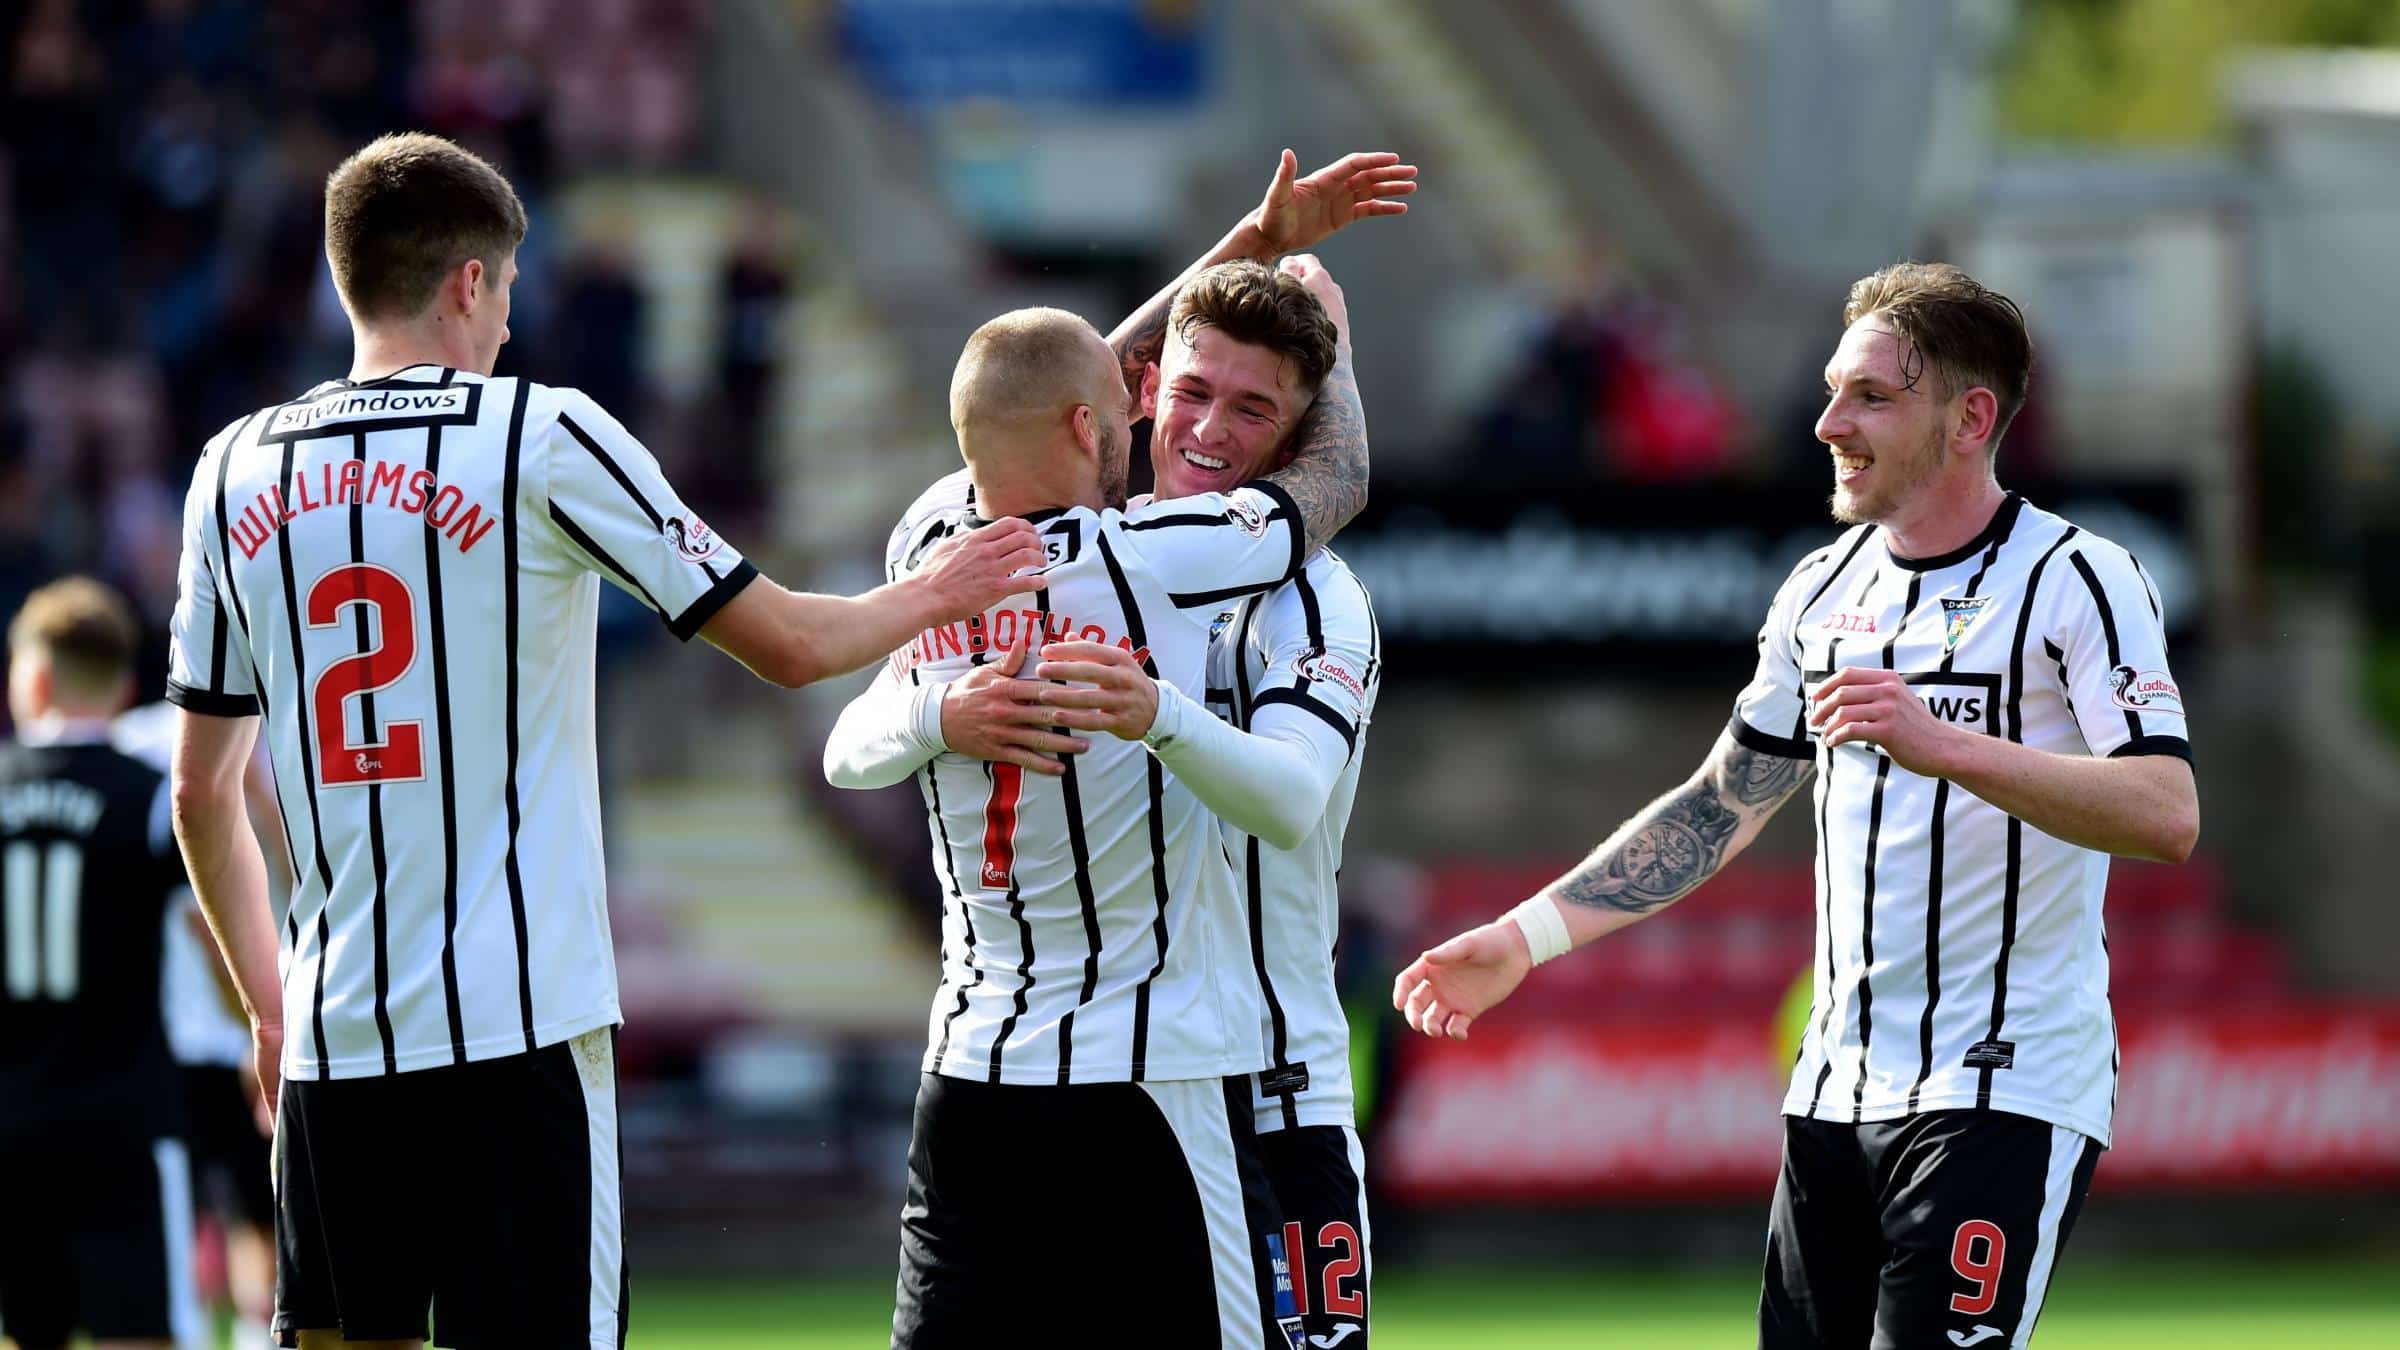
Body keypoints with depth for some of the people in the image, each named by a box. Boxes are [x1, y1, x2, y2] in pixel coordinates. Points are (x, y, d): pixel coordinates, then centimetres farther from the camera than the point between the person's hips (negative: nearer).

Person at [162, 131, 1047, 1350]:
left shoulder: (237, 472, 9)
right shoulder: (542, 439, -4)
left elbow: (200, 795, 14)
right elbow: (788, 646, 2)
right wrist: (933, 595, 21)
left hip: (332, 1033, 4)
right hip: (517, 1023, -4)